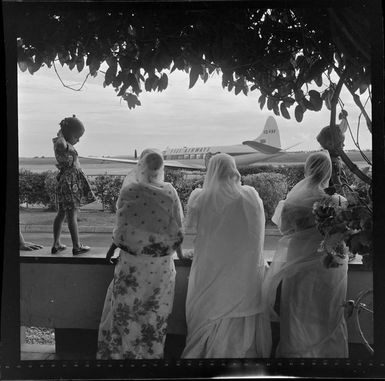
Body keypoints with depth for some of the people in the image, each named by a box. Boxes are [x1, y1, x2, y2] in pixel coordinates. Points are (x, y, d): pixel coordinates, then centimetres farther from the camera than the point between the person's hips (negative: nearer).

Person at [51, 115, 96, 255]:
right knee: (72, 214, -2)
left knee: (61, 213, 13)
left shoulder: (64, 143, 9)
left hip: (65, 180, 10)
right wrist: (61, 134, -25)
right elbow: (60, 142, -44)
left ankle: (56, 245, 20)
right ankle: (76, 246, 7)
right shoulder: (61, 144, -19)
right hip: (71, 182, -10)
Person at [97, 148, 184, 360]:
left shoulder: (129, 190, -12)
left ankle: (117, 352, 28)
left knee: (125, 310, 15)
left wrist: (113, 247, 11)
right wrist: (178, 250, 16)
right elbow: (177, 229, -1)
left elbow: (122, 227, -5)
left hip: (132, 261, -1)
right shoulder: (169, 192, -8)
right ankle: (151, 352, 30)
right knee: (155, 312, 16)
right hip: (161, 263, 1)